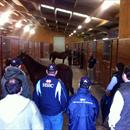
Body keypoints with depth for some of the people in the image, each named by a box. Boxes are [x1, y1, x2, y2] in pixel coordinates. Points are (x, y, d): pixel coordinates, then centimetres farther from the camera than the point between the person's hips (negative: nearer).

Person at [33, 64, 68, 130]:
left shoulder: (39, 82, -9)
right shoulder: (59, 83, -19)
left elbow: (35, 98, -1)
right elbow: (64, 99, -13)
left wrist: (39, 108, 14)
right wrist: (63, 109, 6)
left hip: (43, 113, 3)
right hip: (56, 114, -3)